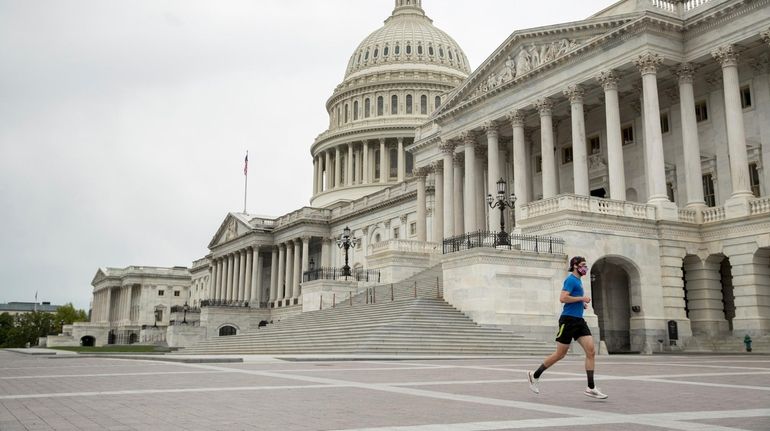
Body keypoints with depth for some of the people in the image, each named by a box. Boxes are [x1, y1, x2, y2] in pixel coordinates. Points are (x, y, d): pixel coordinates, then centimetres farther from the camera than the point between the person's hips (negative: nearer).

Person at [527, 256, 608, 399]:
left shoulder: (578, 280, 18)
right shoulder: (571, 279, -10)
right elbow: (563, 298, -22)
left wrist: (582, 304, 14)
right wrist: (582, 298, -16)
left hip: (579, 320, 9)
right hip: (568, 320, -9)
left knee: (591, 351, -4)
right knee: (560, 354, -1)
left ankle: (591, 388, -2)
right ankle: (535, 376, 15)